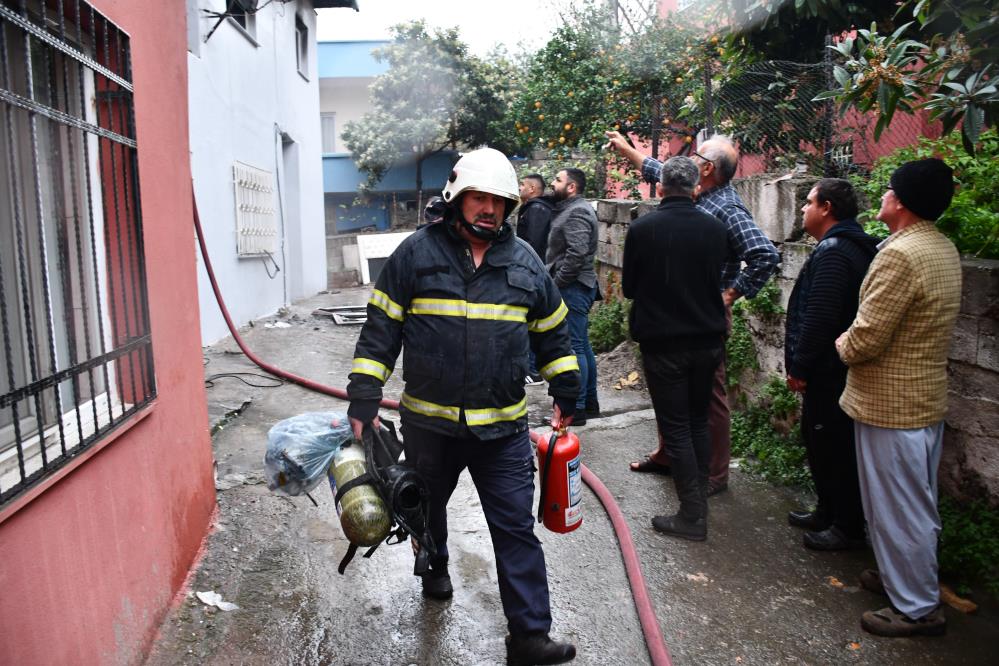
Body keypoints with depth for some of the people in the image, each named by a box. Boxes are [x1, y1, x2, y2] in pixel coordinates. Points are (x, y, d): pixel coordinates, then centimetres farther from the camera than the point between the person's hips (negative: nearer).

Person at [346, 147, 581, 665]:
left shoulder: (524, 262, 3)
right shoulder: (416, 253, -6)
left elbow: (552, 333, 14)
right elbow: (380, 331, -5)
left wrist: (566, 394, 15)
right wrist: (363, 402, -9)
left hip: (503, 427, 1)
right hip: (428, 421, 0)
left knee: (516, 529, 3)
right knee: (427, 507, 23)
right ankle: (434, 568, 54)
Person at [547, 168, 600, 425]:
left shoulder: (577, 212, -13)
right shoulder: (571, 209, 19)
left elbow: (576, 253, -25)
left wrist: (555, 283, -19)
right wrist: (556, 282, 14)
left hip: (573, 287, -11)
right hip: (578, 286, 11)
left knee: (574, 348, -7)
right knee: (582, 346, 15)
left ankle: (576, 408, -2)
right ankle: (590, 402, 24)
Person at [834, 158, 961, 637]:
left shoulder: (900, 254, -24)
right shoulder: (944, 249, 7)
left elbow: (866, 338, -25)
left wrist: (842, 345, -4)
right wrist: (855, 341, 9)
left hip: (891, 404, -10)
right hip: (927, 397, 10)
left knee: (896, 507, 4)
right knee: (916, 503, 22)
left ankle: (917, 608, 18)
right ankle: (907, 577, 40)